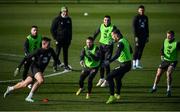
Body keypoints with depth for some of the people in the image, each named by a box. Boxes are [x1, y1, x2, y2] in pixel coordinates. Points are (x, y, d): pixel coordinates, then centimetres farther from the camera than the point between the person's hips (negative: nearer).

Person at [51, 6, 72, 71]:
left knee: (65, 53, 9)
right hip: (59, 40, -4)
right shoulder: (57, 19, -6)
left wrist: (70, 39, 12)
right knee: (57, 53, -2)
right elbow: (52, 29, -6)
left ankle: (66, 66, 15)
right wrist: (55, 39, -10)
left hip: (66, 40, 4)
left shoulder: (69, 19, 10)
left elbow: (70, 30, 18)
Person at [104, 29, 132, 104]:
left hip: (124, 65, -10)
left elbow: (117, 55, -33)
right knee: (118, 78, 31)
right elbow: (130, 51, 24)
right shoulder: (125, 40, 10)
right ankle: (117, 94, 47)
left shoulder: (121, 43, -20)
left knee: (109, 77, -10)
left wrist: (109, 61, -39)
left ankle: (112, 97, -14)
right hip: (128, 64, 10)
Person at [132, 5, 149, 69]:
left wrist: (147, 36, 14)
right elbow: (134, 27, -9)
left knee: (141, 50, 7)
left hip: (144, 36, 6)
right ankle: (134, 64, -4)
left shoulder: (145, 18, 12)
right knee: (136, 50, -7)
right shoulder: (136, 18, -6)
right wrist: (136, 37, -16)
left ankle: (138, 63, 14)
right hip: (138, 36, -6)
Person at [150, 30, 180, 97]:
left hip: (172, 62, -5)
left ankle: (169, 90, -16)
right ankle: (154, 87, 31)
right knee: (158, 74, 5)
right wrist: (162, 55, -7)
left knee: (169, 73, -27)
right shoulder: (165, 41, -1)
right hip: (165, 60, 5)